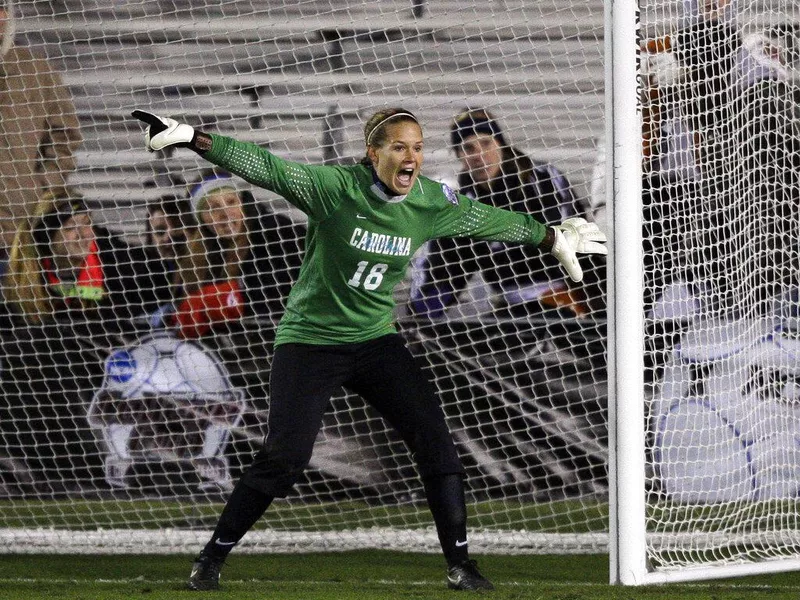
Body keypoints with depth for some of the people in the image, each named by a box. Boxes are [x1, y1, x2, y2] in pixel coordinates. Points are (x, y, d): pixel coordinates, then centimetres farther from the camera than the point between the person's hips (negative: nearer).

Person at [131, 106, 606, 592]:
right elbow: (266, 168, -26)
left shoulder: (431, 202, -4)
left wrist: (554, 239, 22)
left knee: (434, 440, -7)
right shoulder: (337, 186, -18)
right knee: (285, 456, -13)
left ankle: (460, 563, 5)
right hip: (310, 340, -5)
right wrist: (192, 140, -35)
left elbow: (489, 220, 12)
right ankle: (211, 560, 2)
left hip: (377, 341, 5)